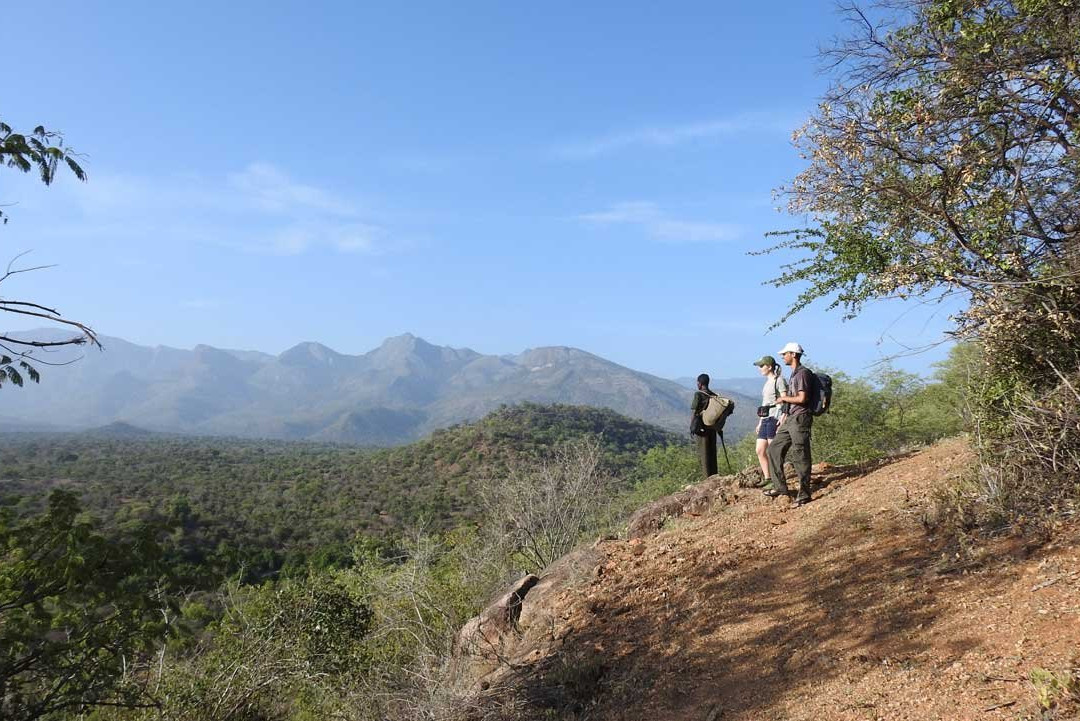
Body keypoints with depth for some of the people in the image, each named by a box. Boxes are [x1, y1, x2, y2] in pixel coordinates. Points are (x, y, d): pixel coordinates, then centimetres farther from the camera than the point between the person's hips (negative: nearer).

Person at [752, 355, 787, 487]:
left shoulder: (779, 380, -6)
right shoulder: (767, 382, 19)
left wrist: (782, 420, -19)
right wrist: (760, 423, 23)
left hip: (774, 418, -9)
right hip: (765, 419, 9)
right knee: (759, 450, 6)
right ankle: (766, 478, 14)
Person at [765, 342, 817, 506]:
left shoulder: (803, 373, -12)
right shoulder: (794, 374, 18)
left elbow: (802, 398, -21)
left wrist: (784, 398, -7)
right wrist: (783, 419, 19)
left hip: (800, 419, -10)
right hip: (790, 419, 10)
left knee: (800, 456, -4)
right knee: (774, 449, 10)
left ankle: (804, 494, 5)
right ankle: (780, 487, 17)